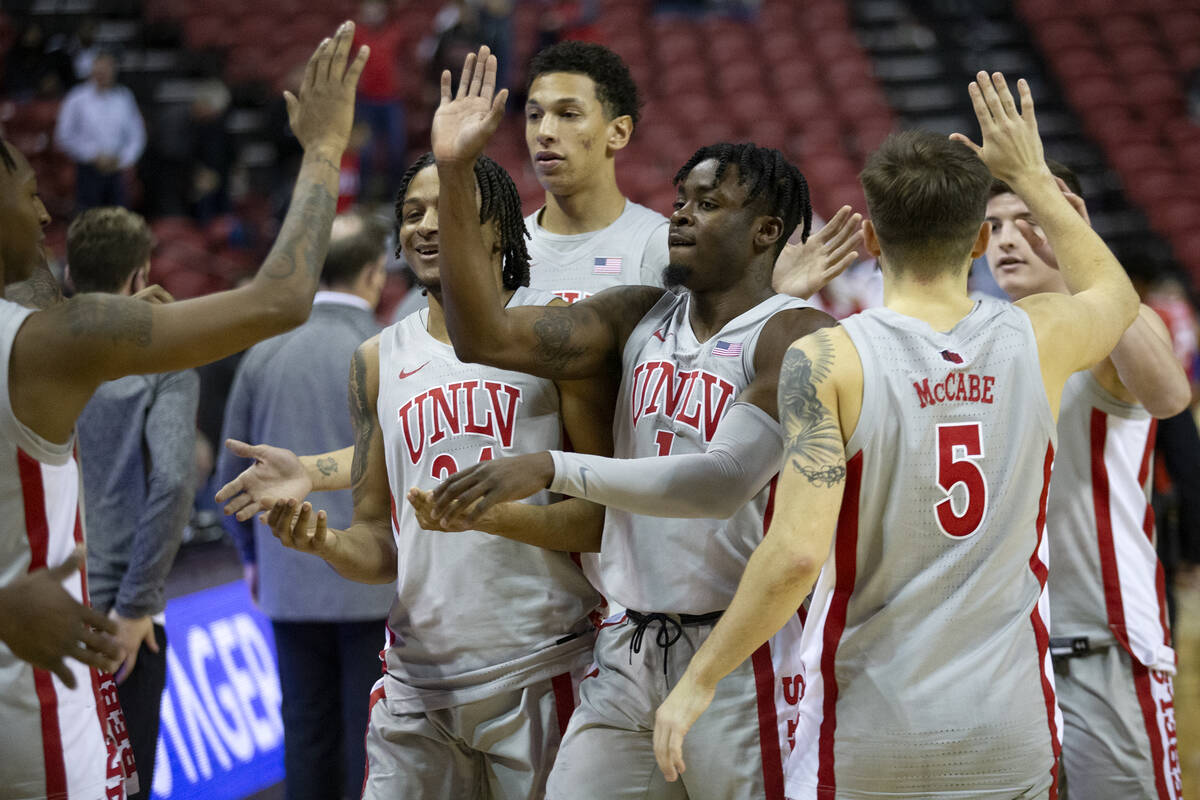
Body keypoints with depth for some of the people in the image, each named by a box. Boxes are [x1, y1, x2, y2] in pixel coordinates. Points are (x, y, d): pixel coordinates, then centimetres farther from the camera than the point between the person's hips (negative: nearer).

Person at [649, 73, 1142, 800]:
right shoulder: (1039, 338, -1)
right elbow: (1118, 294, 25)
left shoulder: (827, 361, -11)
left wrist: (700, 680, -10)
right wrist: (1033, 179, 32)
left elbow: (797, 553, -20)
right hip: (1012, 738, 3)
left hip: (869, 739, -3)